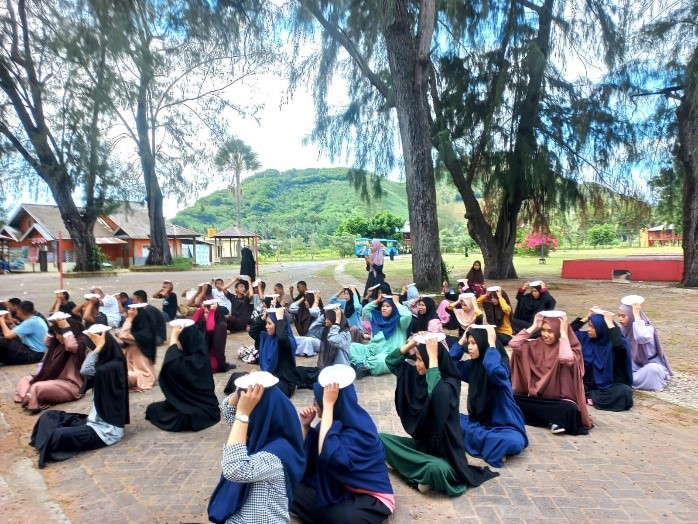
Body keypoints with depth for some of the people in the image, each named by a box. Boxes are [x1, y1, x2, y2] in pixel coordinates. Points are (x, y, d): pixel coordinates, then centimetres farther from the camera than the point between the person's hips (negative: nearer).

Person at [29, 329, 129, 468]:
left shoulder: (113, 367, -20)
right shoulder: (106, 363, 10)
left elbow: (85, 370, -31)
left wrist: (98, 347, -23)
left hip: (106, 429, -10)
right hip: (96, 419, 10)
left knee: (56, 436, -24)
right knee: (50, 415, 7)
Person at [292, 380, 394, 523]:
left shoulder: (360, 429, -26)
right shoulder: (338, 419, -4)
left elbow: (329, 456, -43)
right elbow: (306, 455, 5)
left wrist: (328, 405, -38)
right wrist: (305, 425, -13)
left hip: (372, 499, -6)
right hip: (340, 489, 7)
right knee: (295, 492, -10)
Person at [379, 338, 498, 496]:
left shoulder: (450, 384, -22)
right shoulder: (416, 374, -2)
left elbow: (436, 392, -46)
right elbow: (391, 361, 4)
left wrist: (433, 356, -37)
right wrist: (412, 343, -10)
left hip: (444, 453, -7)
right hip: (421, 443, 7)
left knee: (435, 469, -39)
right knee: (381, 439, -7)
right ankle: (426, 471, -3)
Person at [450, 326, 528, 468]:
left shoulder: (501, 365, -17)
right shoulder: (472, 365, 3)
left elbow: (496, 373, -41)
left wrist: (491, 344, -30)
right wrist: (462, 341, -4)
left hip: (504, 426, -6)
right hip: (480, 422, 7)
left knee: (511, 442, -38)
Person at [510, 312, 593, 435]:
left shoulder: (571, 347, -7)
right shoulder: (537, 345, 4)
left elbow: (566, 359, -32)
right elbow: (514, 344, -9)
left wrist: (563, 333, -22)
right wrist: (534, 327, -5)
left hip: (560, 400, -6)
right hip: (537, 398, 6)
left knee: (569, 409, -38)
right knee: (512, 399, -18)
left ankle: (556, 420, -8)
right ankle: (554, 419, -11)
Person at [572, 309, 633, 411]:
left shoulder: (614, 342, -16)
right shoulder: (587, 338, 0)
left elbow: (619, 346, -40)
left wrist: (609, 323, -29)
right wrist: (587, 317, -6)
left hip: (613, 386, -3)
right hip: (593, 385, 3)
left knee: (624, 392, -36)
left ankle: (591, 396, -18)